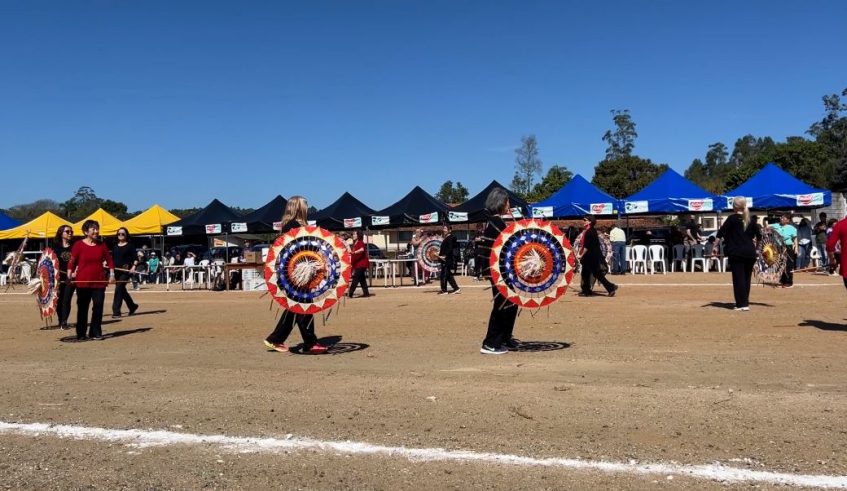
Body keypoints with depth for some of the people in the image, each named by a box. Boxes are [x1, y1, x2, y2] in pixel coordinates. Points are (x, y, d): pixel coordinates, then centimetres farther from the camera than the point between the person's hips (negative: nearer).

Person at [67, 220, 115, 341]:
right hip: (82, 281, -2)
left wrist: (112, 274, 2)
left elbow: (109, 260, 12)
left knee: (98, 307, 1)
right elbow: (72, 262, -2)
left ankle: (96, 333, 10)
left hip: (99, 281, 3)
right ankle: (81, 334, 15)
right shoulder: (78, 245, -2)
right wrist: (69, 275, -13)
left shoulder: (102, 245, 7)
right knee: (82, 308, 5)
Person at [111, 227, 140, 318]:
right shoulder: (115, 247, 14)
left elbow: (135, 258, -8)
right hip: (117, 271, 6)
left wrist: (133, 267, -21)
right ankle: (132, 306, 32)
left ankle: (116, 311, -12)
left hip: (126, 271, -6)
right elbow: (112, 259, 19)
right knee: (122, 290, 13)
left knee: (119, 289, -14)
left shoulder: (130, 246, -1)